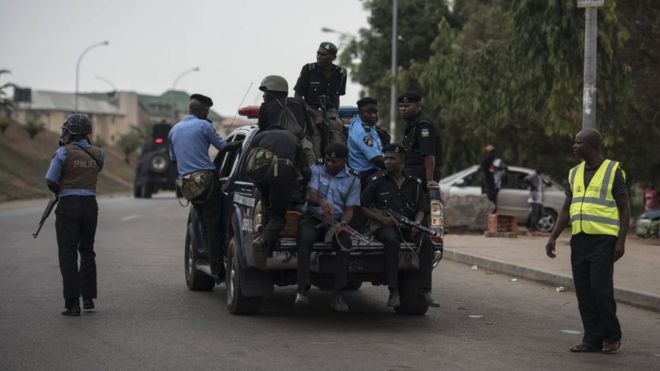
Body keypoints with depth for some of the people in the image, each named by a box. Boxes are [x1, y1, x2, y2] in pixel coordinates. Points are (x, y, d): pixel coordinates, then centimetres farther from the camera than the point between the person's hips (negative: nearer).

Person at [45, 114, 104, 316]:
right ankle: (88, 297, 20)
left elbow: (51, 181, -11)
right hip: (90, 204, 4)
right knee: (87, 251, 20)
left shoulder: (64, 153, -10)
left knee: (68, 254, -1)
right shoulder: (98, 153, 3)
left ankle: (72, 303, -7)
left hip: (68, 205, -4)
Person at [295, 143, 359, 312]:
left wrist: (343, 223, -19)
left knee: (345, 242, -32)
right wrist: (322, 202, -31)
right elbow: (311, 195, -7)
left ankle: (337, 295, -32)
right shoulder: (317, 169, 7)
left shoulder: (352, 179, 8)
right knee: (305, 239, -34)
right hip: (313, 217, 0)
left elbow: (349, 209, 4)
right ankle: (302, 290, -32)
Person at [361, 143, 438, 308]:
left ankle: (425, 290, -28)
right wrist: (381, 218, -9)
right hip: (385, 227, -3)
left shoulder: (414, 183, 14)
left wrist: (417, 223, -8)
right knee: (392, 240, -37)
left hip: (408, 227, 3)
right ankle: (393, 292, -39)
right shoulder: (377, 181, 6)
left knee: (426, 240, -27)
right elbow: (362, 206, 4)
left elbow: (421, 210, 14)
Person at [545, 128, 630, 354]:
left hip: (603, 240, -6)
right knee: (584, 292, 3)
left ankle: (612, 336, 4)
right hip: (579, 240, 6)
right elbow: (566, 210, 17)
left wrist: (621, 242, -11)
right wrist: (553, 238, 8)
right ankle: (593, 340, 8)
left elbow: (625, 209, -3)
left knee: (601, 289, -11)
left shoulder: (613, 171, -3)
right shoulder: (575, 174, 14)